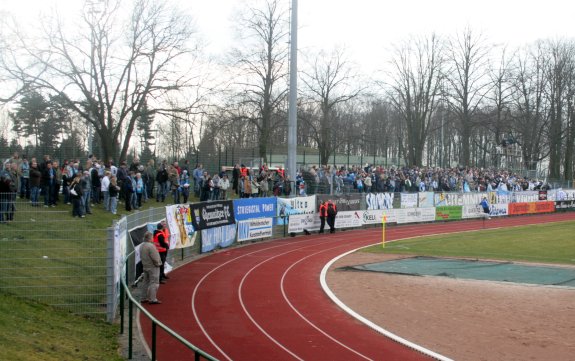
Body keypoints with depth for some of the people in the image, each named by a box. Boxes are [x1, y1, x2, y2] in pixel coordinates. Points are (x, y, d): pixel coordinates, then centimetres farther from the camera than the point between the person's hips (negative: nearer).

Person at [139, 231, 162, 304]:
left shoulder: (142, 246, 6)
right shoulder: (151, 246, -22)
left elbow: (141, 256, 14)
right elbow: (155, 258, -22)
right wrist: (159, 263, -7)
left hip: (145, 266, 9)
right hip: (153, 267, -9)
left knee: (146, 282, 17)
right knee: (154, 283, -4)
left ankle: (143, 298, 22)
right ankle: (152, 299, -4)